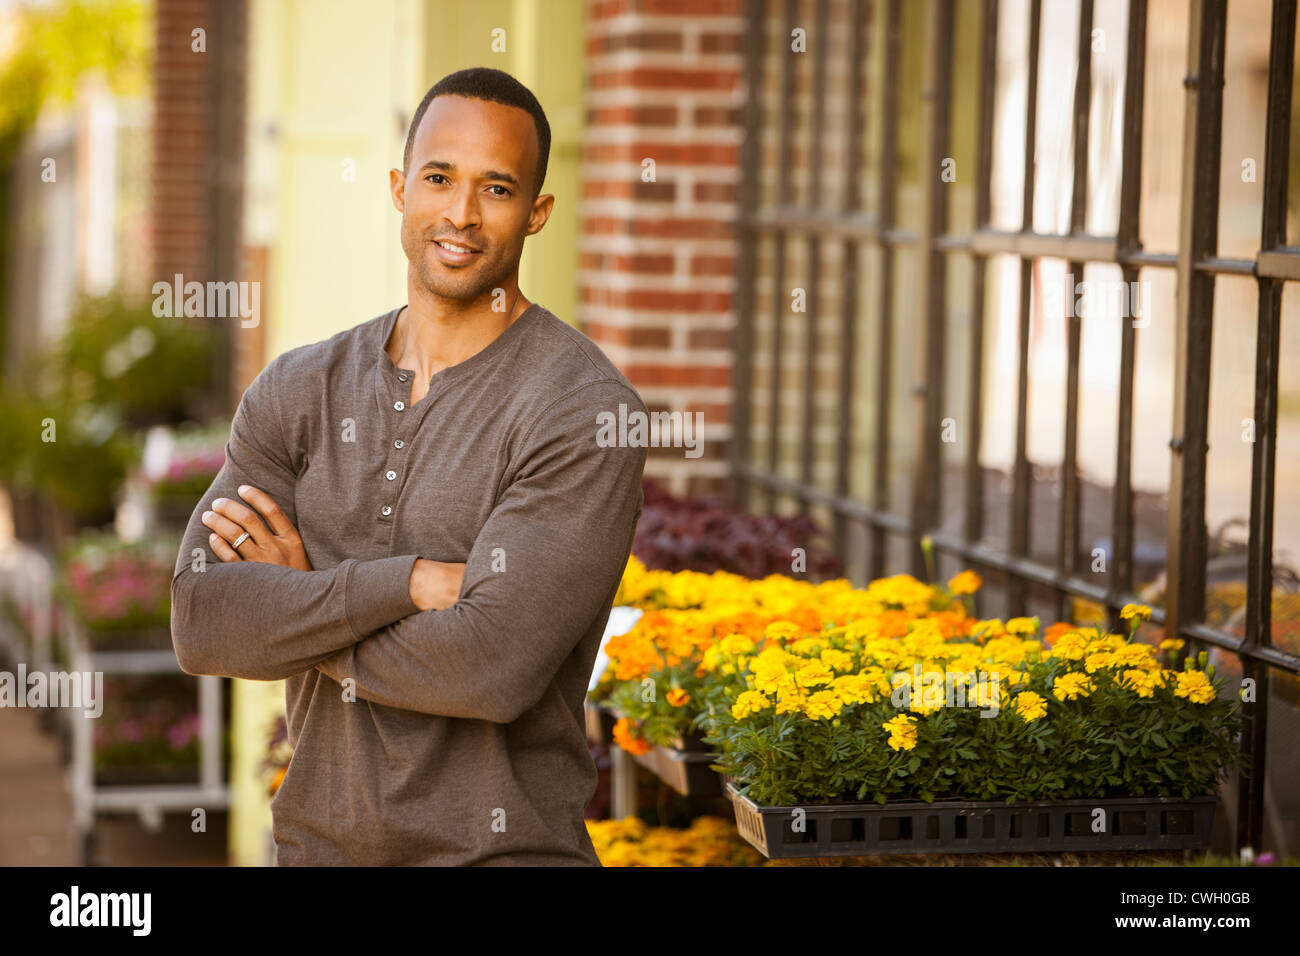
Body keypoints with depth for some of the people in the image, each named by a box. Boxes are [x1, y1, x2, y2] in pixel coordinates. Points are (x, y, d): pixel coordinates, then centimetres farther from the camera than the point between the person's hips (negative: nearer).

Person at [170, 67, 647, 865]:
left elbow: (492, 666, -22)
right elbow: (201, 625, -9)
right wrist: (408, 581, -20)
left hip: (502, 847, -4)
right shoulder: (298, 392, 3)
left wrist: (299, 601, -9)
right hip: (316, 843, 4)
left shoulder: (586, 410, -13)